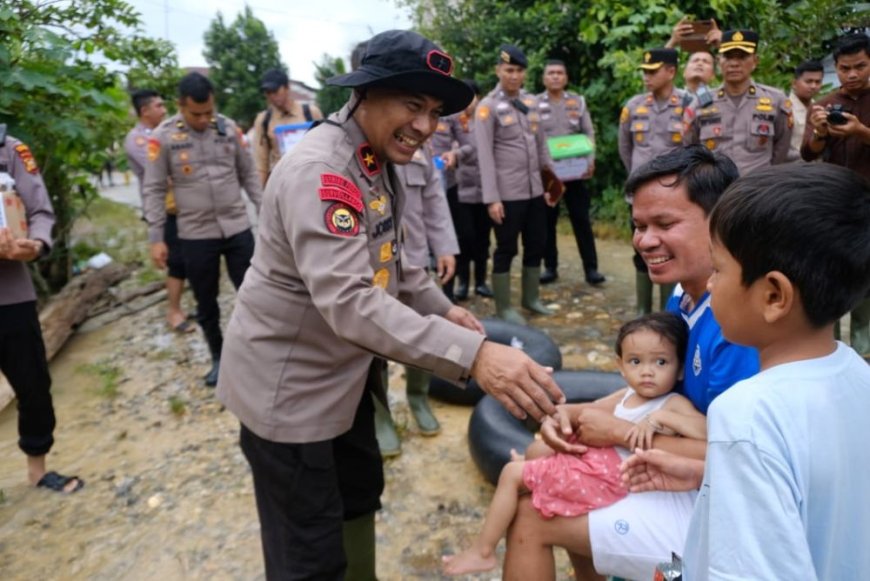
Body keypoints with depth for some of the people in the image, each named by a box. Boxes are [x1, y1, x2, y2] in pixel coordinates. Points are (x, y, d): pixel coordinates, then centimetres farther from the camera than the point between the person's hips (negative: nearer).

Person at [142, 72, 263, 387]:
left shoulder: (228, 128, 1)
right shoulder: (163, 137, -5)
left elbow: (249, 175, 9)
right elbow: (153, 191, -3)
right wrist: (156, 238, -6)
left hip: (238, 228, 1)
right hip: (195, 235, -1)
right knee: (206, 303, 11)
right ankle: (218, 357, 30)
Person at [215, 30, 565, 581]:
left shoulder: (378, 161, 4)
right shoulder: (320, 170, -27)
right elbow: (349, 300, -40)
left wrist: (443, 309, 4)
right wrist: (472, 354, -46)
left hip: (344, 371, 9)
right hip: (288, 385, -9)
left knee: (360, 492, 25)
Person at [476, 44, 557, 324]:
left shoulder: (531, 102, 10)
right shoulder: (487, 106, -7)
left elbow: (541, 145, 16)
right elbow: (484, 155, -12)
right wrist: (491, 198, -17)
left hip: (535, 190, 6)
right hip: (507, 194, -6)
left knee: (537, 245, 14)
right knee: (506, 249, 3)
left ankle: (531, 297, 30)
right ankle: (503, 307, 16)